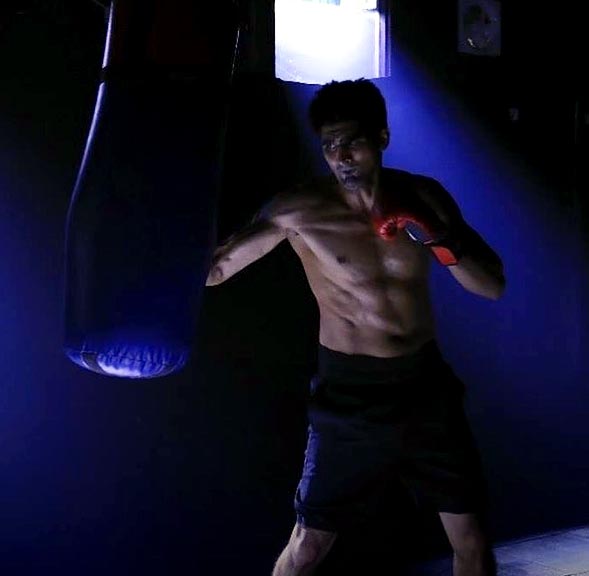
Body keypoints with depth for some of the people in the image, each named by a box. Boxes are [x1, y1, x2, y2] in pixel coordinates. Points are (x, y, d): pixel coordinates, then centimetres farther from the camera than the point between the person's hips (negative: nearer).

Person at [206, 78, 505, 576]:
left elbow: (493, 286, -3)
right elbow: (214, 270, -16)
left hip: (427, 384, 4)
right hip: (350, 393, -3)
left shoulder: (423, 197, -4)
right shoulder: (301, 209, -14)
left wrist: (437, 238, -20)